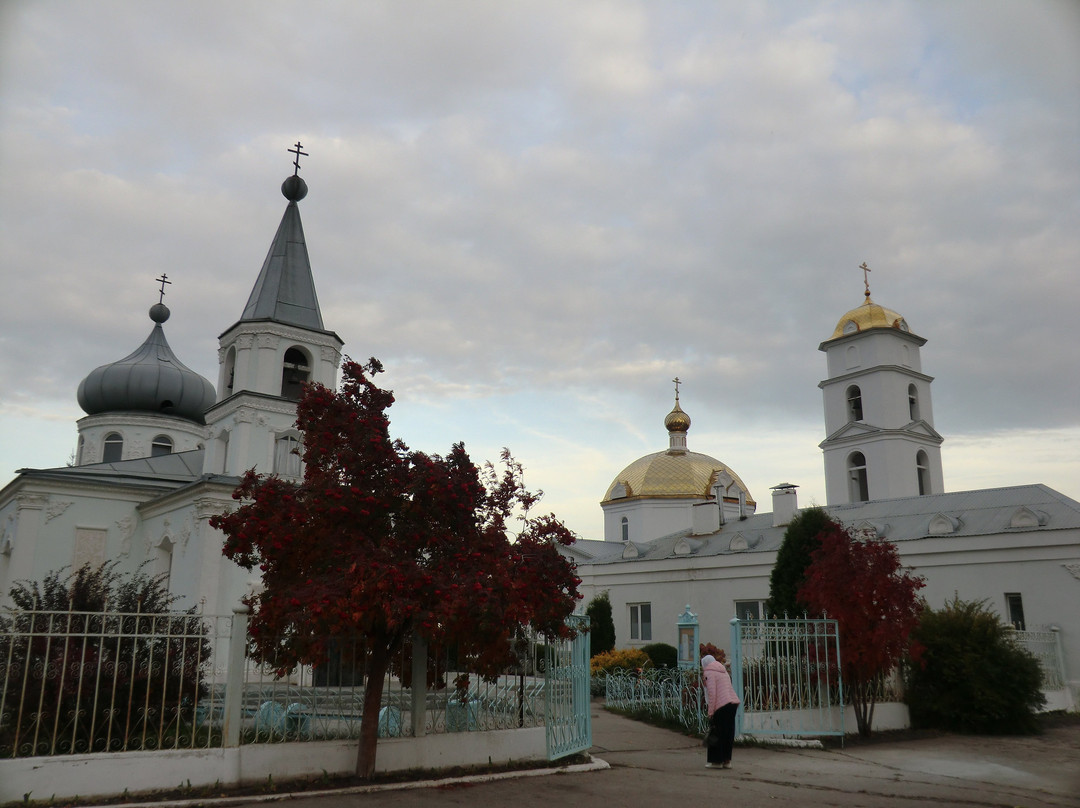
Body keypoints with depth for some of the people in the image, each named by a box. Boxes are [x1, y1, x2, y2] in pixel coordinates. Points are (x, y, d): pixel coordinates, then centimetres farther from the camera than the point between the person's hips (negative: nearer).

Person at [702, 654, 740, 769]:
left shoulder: (709, 672, -2)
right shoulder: (723, 671, 23)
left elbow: (712, 693, -10)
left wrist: (710, 712, -7)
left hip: (722, 705, -8)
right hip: (733, 702, 8)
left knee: (716, 733, 2)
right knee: (728, 733, 12)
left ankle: (717, 761, 7)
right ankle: (727, 761, 15)